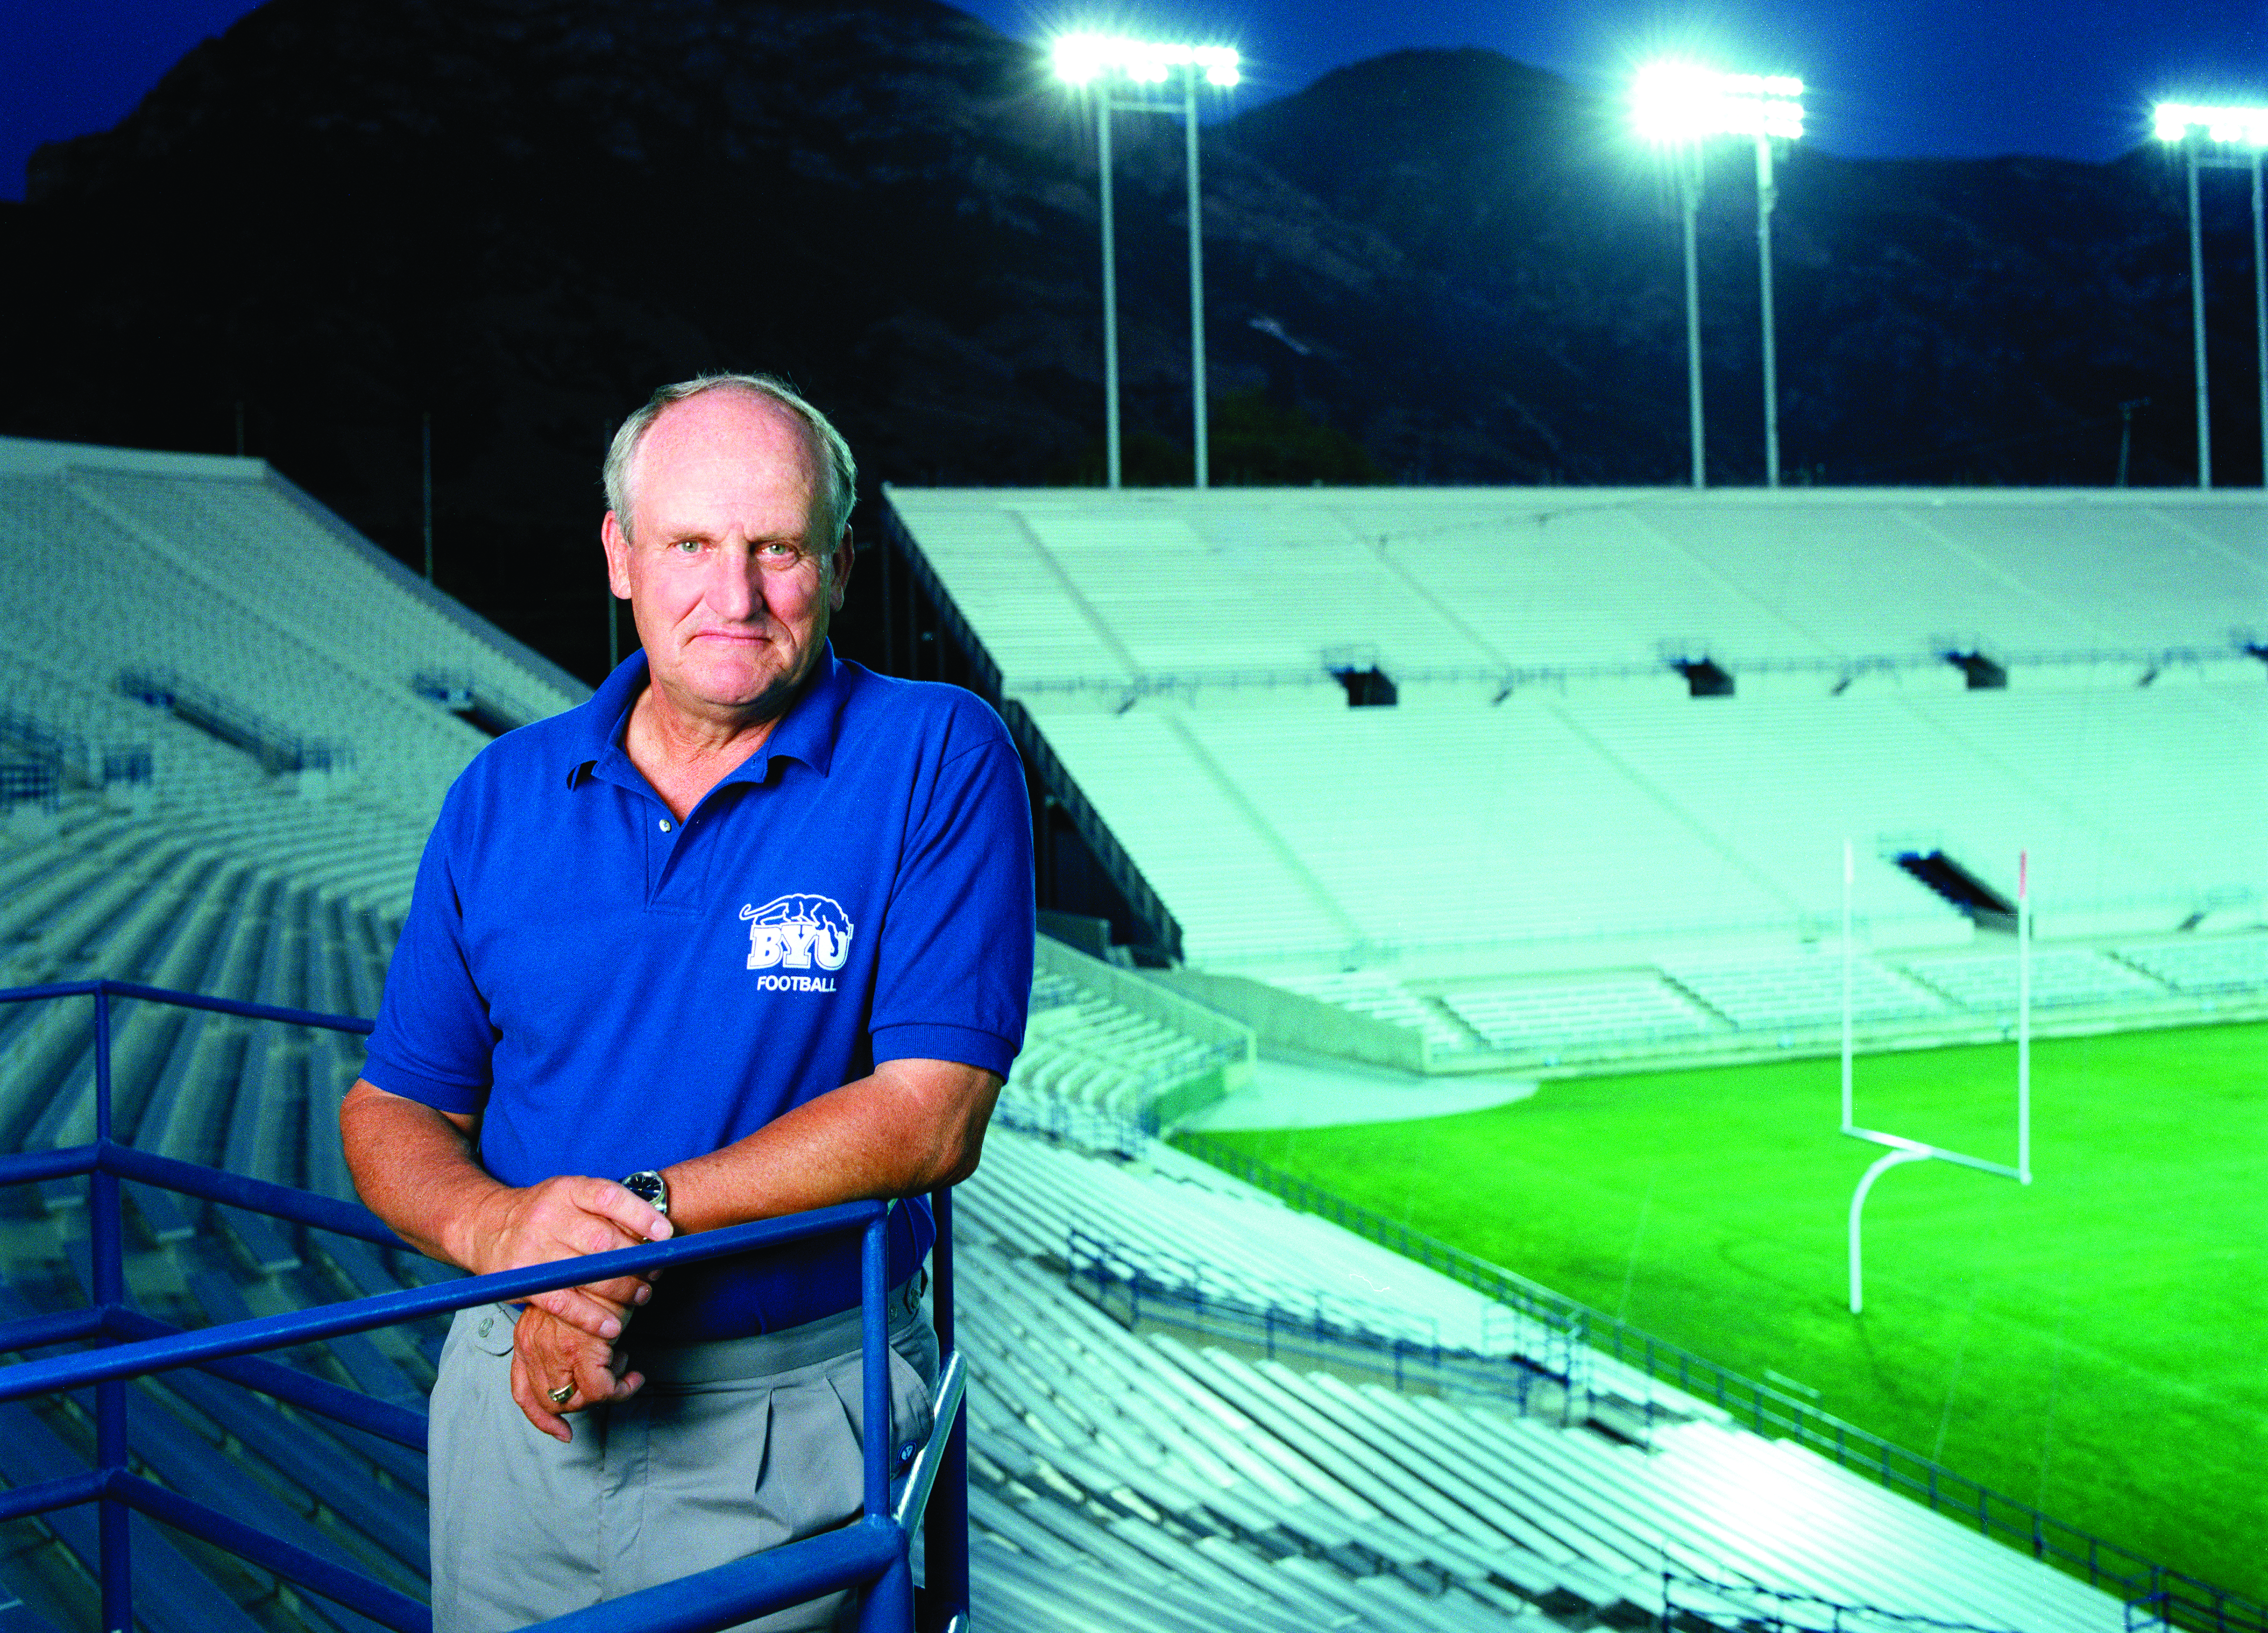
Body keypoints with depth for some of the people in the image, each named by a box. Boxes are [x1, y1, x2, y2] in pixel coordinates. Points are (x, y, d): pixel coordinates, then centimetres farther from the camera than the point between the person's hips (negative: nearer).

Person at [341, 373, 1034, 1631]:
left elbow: (932, 1117, -17)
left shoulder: (938, 760, -10)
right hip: (520, 1393, 4)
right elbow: (393, 1111, 5)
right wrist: (498, 1229, -17)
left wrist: (638, 1212, -22)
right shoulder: (504, 795, 2)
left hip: (787, 1434, -3)